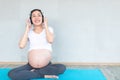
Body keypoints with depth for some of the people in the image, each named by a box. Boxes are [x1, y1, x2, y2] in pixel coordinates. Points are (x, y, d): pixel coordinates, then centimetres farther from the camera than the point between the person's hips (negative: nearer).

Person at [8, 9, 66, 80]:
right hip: (31, 66, 1)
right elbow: (21, 45, -12)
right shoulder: (29, 32, 7)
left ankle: (33, 72, -15)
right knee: (11, 74, -22)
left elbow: (50, 40, -19)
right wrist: (27, 28, -4)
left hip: (47, 65, -1)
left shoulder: (49, 29, 5)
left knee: (62, 68, -31)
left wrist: (46, 26, -6)